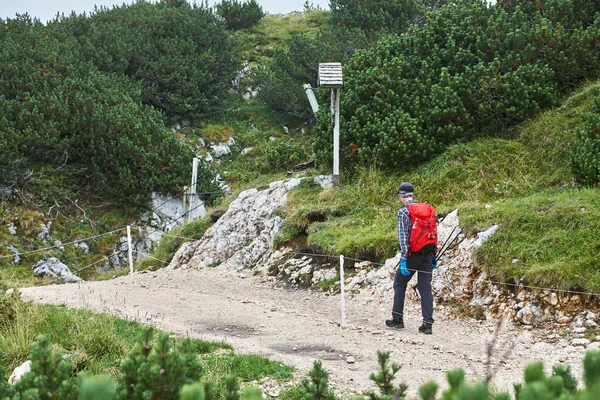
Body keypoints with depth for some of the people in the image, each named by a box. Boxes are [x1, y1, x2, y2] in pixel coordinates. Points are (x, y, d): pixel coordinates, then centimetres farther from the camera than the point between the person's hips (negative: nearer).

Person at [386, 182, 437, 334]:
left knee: (400, 284, 13)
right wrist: (433, 256, 17)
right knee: (425, 288, 4)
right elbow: (434, 232, 12)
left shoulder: (403, 212, -9)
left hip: (412, 254, -5)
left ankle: (397, 319, 15)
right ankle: (428, 323, -2)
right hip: (427, 253, 5)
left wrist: (403, 259, -15)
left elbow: (403, 237, -15)